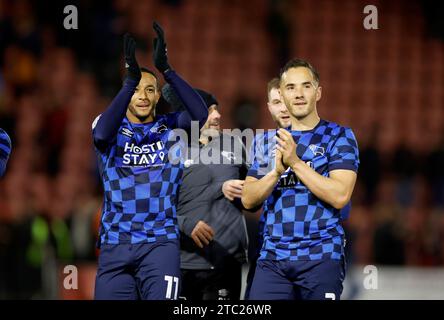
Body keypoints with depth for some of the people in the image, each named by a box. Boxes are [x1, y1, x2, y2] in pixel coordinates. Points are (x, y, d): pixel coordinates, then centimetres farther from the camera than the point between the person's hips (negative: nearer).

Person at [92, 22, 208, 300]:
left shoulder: (170, 128, 8)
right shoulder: (112, 127, 7)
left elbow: (200, 115, -14)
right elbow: (102, 135, -19)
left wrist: (165, 68, -21)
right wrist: (131, 79, -25)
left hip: (160, 242, -1)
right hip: (115, 244, 1)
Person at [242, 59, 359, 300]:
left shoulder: (338, 136, 2)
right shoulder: (268, 140, 16)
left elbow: (340, 196, -11)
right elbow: (248, 199, 9)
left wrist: (295, 162, -14)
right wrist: (276, 172, -9)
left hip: (321, 255, -3)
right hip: (273, 255, 4)